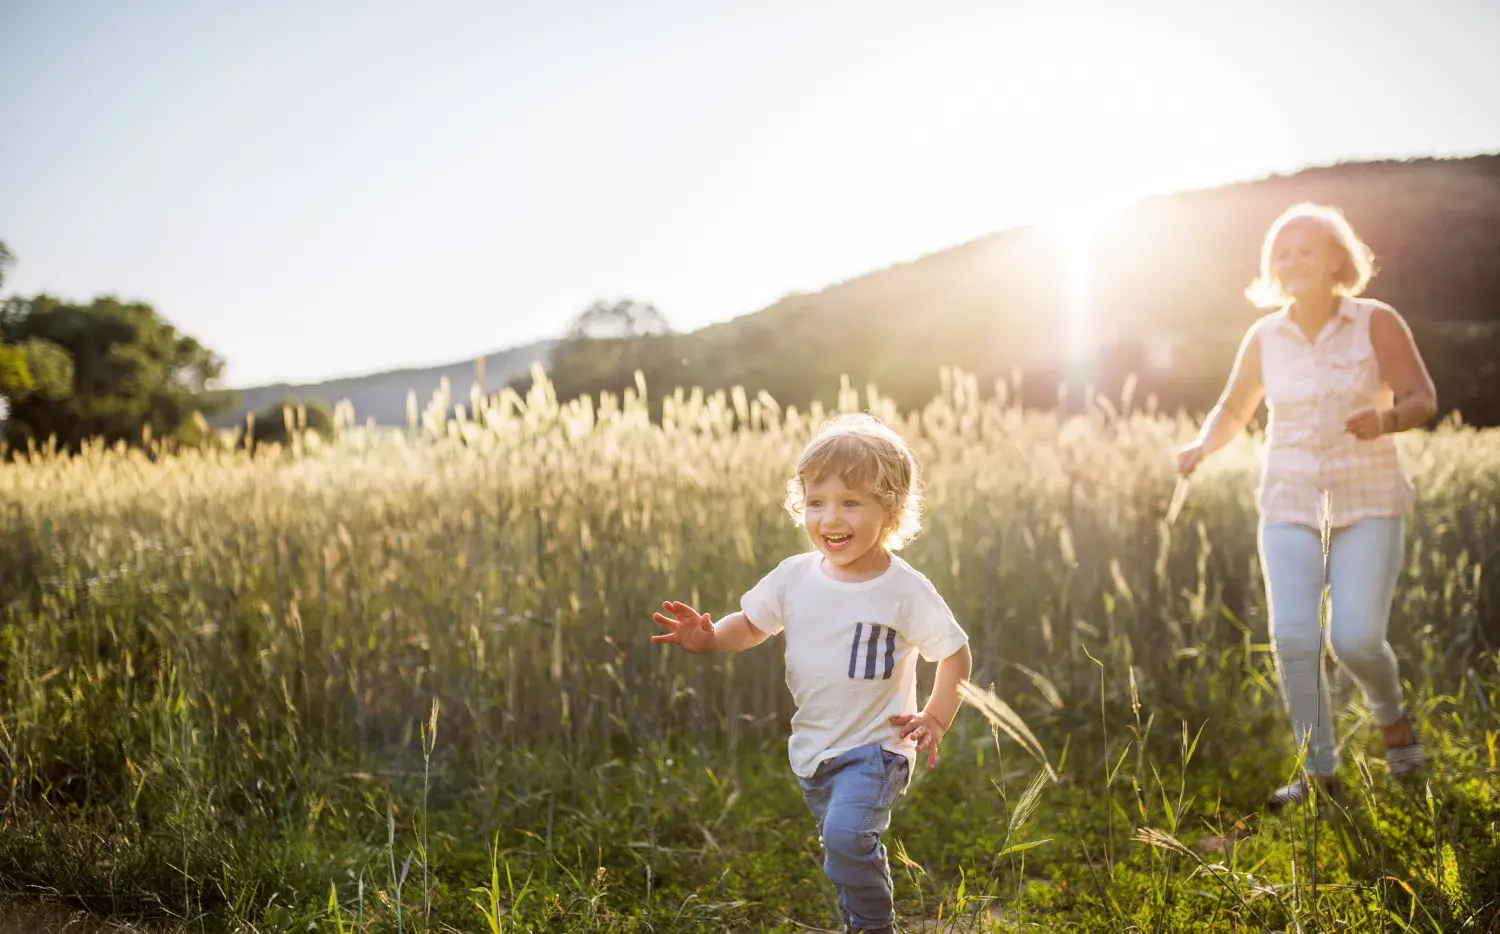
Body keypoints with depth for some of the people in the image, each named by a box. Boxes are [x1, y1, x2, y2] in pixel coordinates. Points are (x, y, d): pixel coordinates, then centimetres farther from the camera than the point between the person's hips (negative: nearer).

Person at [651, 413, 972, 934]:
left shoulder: (905, 590, -16)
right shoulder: (795, 576, -5)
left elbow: (955, 654, -7)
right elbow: (752, 624, 8)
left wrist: (936, 719, -18)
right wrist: (707, 638, -11)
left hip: (874, 746, -5)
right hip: (812, 748, 6)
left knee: (847, 835, -26)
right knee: (841, 850, 21)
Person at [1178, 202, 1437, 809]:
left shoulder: (1376, 321, -7)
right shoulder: (1264, 337, 2)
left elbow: (1422, 402, -9)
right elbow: (1233, 411, 11)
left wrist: (1384, 421, -32)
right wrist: (1201, 448, -11)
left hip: (1368, 503, -2)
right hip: (1291, 505, 2)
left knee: (1355, 640, -13)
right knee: (1294, 637, -12)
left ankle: (1389, 712, 22)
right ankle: (1318, 772, 3)